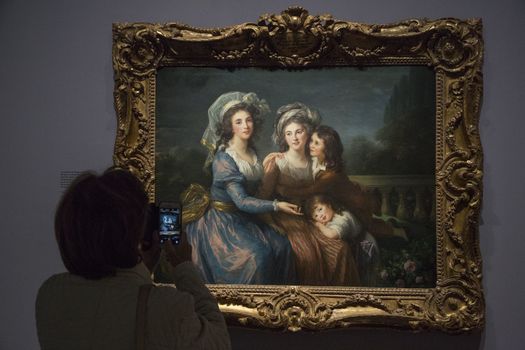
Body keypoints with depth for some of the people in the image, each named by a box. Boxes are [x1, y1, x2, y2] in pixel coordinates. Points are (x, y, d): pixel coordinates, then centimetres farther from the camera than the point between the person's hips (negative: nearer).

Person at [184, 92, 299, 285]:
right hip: (222, 220, -7)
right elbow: (241, 201, -26)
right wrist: (277, 206, -30)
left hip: (243, 218, 8)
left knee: (282, 245, -12)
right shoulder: (223, 159, -21)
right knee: (258, 253, -27)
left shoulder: (252, 152, 3)